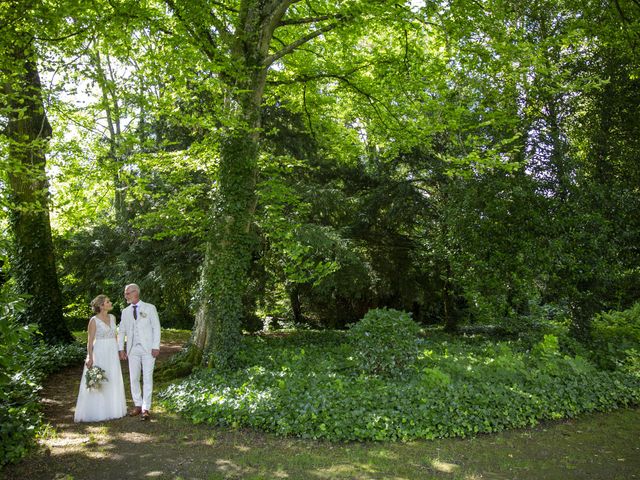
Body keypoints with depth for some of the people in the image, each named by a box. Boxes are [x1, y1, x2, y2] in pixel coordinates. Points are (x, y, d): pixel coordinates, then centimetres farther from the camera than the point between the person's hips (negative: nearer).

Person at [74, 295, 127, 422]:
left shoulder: (112, 317, 7)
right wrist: (90, 358, -18)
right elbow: (90, 341, -11)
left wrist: (118, 350, 12)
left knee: (112, 382, 12)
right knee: (97, 383, 1)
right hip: (99, 353, -6)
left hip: (112, 353, 6)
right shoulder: (94, 320, -10)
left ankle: (111, 409, 24)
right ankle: (95, 412, 12)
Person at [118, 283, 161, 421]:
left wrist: (156, 347, -10)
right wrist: (121, 349, 5)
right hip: (133, 350, 4)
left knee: (147, 378, -3)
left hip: (148, 349, -4)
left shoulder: (150, 308, 0)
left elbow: (156, 328, -3)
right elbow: (122, 331, 14)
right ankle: (138, 405, 19)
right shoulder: (125, 311, 11)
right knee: (134, 378, 7)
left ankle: (145, 409, 1)